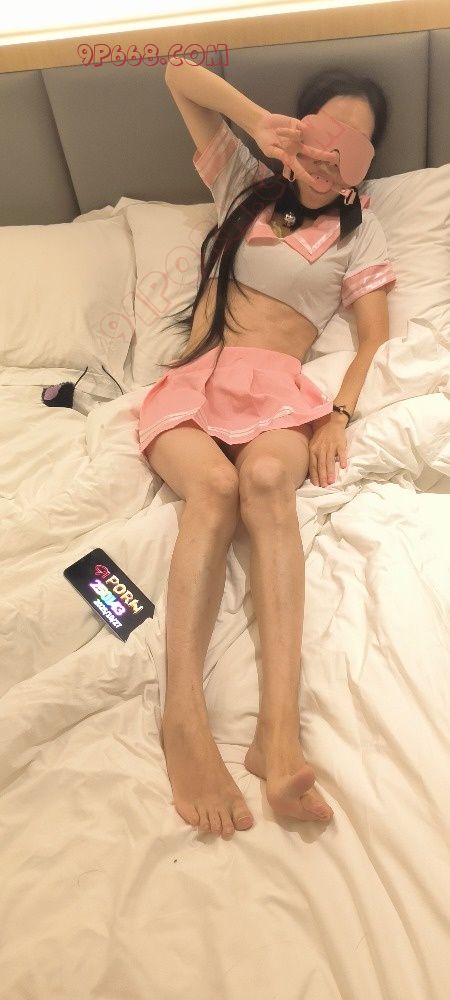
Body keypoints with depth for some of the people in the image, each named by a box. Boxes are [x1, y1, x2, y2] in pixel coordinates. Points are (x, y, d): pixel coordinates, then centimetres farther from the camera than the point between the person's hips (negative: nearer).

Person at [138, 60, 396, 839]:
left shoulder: (359, 229, 19)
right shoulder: (245, 185, 24)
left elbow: (376, 337, 7)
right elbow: (179, 75, 24)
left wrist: (340, 415, -11)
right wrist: (258, 121, 8)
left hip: (278, 391, -1)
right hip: (192, 383, 1)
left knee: (265, 477, -37)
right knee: (214, 485, -35)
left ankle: (279, 732, -47)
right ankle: (183, 721, -44)